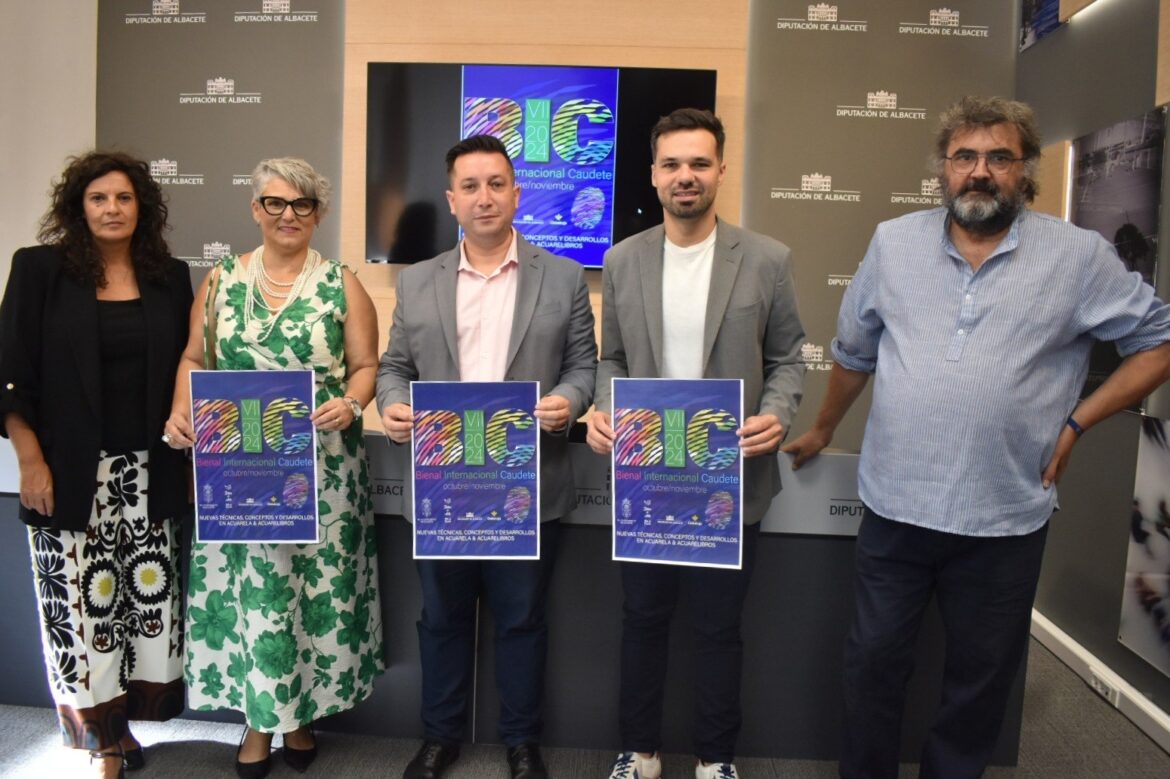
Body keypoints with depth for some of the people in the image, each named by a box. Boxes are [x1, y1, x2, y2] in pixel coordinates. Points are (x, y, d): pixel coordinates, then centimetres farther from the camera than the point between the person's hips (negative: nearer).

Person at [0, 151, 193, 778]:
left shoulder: (170, 278, 8)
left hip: (148, 474, 3)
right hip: (71, 473, -2)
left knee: (149, 598, 5)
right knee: (80, 605, 2)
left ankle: (119, 726, 25)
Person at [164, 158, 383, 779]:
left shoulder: (342, 285, 3)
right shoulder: (221, 281, 9)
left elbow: (366, 366, 3)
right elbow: (194, 359, 11)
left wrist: (351, 404, -17)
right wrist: (182, 410, -6)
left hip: (323, 464, -1)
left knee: (318, 582, 4)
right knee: (246, 583, 4)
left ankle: (300, 710, 25)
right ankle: (259, 716, 23)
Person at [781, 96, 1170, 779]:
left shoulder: (1080, 256, -4)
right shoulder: (894, 243, 2)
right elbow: (854, 350, 13)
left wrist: (1077, 421, -4)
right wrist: (823, 430, 21)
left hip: (1004, 521, -1)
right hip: (895, 508, 2)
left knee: (981, 678, 17)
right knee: (874, 661, 14)